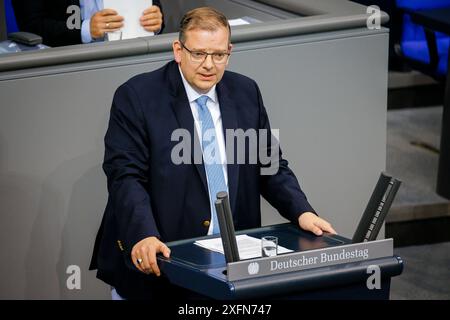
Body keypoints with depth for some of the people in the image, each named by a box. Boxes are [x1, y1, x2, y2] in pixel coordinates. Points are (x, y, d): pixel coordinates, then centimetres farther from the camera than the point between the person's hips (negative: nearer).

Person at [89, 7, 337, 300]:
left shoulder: (246, 92, 10)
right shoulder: (136, 97, -5)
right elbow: (126, 177, -11)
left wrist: (302, 212, -3)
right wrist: (144, 236, -28)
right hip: (162, 257, -3)